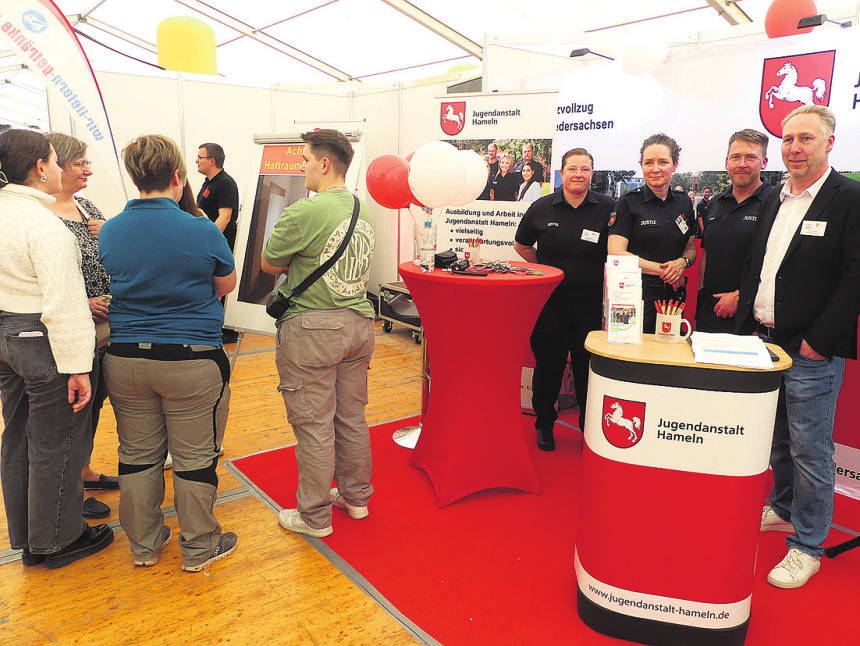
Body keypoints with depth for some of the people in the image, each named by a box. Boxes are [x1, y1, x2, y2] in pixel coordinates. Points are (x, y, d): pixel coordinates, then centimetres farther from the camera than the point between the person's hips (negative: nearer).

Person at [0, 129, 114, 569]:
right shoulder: (43, 222, -20)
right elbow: (62, 304, -24)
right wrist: (77, 367, -21)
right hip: (43, 343, -10)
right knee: (55, 447, 6)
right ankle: (58, 541, 23)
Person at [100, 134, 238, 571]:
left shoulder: (108, 232, -1)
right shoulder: (203, 232, -13)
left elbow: (109, 287, 14)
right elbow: (226, 285, 2)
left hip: (125, 359, 4)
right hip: (192, 361, -4)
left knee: (138, 455, 17)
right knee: (195, 458, 10)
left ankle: (144, 544, 34)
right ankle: (198, 548, 25)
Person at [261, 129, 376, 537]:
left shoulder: (304, 213, -17)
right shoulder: (363, 210, 7)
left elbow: (269, 264, -6)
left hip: (312, 328, -7)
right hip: (358, 322, 7)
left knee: (313, 424, 4)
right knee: (352, 416, 18)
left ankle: (314, 516, 19)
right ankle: (355, 496, 34)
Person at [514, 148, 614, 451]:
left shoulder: (608, 208, -1)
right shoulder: (542, 208, 3)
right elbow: (521, 246, 17)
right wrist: (548, 269, 8)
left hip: (591, 303, 0)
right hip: (550, 300, 1)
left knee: (588, 368, 6)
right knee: (548, 365, 9)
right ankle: (544, 424, 28)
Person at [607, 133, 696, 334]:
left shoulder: (684, 202, 12)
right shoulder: (628, 202, -3)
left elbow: (691, 248, 18)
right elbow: (616, 253, -12)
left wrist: (682, 263, -6)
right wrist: (663, 270, -12)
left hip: (674, 295, 5)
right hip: (637, 293, -4)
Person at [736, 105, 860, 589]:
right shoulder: (774, 200, 13)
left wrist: (819, 341, -17)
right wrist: (748, 325, 9)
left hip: (812, 352, -6)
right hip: (766, 341, 7)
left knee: (810, 450, 2)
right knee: (778, 441, 20)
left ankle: (807, 546, 17)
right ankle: (784, 510, 40)